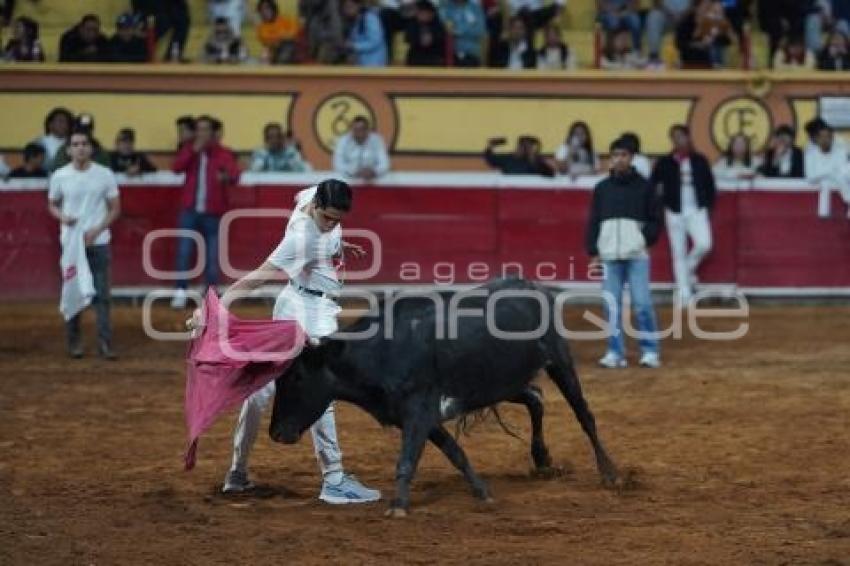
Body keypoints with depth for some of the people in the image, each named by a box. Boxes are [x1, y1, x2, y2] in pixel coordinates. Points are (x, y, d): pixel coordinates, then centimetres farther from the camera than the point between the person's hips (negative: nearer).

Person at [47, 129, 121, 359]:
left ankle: (105, 343, -1)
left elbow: (115, 209, 2)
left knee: (101, 294, -2)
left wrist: (96, 231, -10)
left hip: (99, 242, -1)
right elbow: (52, 205, 11)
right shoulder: (59, 176, -1)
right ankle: (74, 342, 15)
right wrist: (62, 217, -11)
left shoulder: (105, 175, -3)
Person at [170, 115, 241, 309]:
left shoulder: (223, 153, -1)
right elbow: (176, 168, -7)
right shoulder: (189, 149, 9)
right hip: (189, 210, 2)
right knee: (184, 251, -3)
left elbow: (235, 174, -18)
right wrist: (193, 151, -16)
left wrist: (226, 176, -42)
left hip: (213, 213, -2)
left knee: (212, 255, 1)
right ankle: (181, 292, 2)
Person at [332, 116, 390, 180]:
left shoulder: (377, 140, -5)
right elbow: (338, 165, -13)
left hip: (373, 181, 2)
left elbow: (384, 164, -12)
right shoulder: (343, 141, -6)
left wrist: (374, 172, -32)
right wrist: (354, 172, -30)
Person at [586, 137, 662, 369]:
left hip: (637, 255, -2)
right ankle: (615, 352, 9)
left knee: (642, 303, -6)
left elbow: (655, 219, 8)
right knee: (612, 305, 2)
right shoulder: (602, 188, 9)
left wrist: (646, 239, -6)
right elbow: (593, 222, 11)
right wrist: (593, 251, 4)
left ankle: (650, 351, 1)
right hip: (609, 256, 2)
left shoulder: (643, 186, 4)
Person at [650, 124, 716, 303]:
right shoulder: (665, 163, -1)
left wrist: (708, 205, 2)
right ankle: (684, 293, 10)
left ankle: (689, 269, 11)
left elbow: (710, 186, 10)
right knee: (678, 253, 2)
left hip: (697, 211, 0)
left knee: (704, 244, -20)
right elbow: (651, 185, 0)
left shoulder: (700, 161, 4)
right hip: (675, 212, 0)